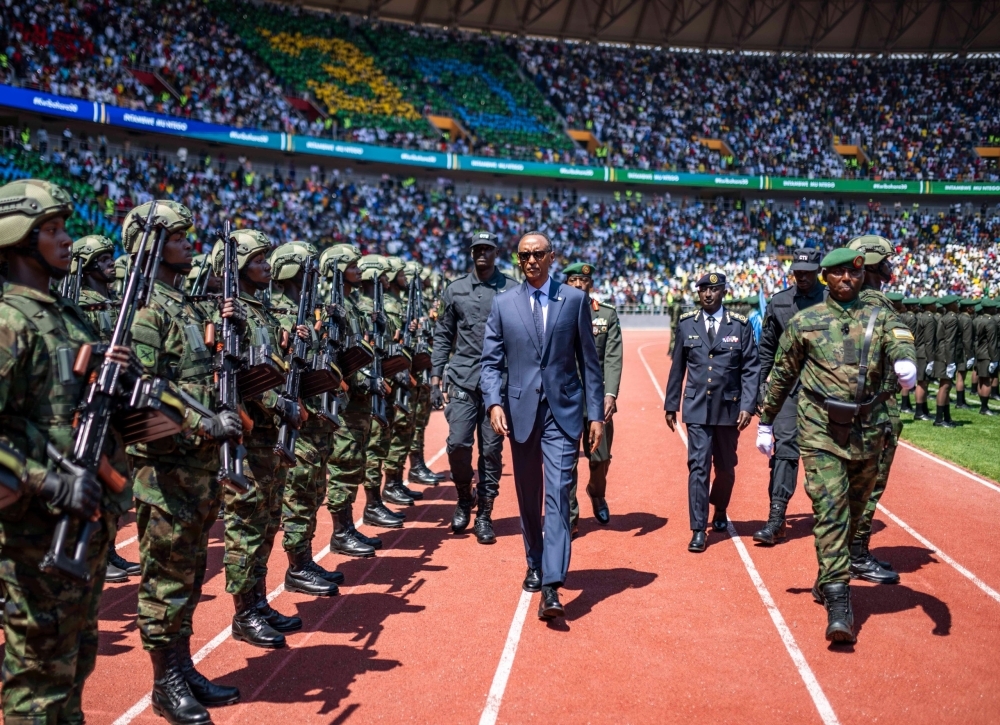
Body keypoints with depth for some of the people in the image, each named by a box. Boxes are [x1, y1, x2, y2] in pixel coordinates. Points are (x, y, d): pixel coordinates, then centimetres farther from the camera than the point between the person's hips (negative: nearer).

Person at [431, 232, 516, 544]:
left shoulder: (512, 290, 4)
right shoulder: (455, 290, 8)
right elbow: (443, 336, 11)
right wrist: (436, 378, 5)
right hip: (462, 380, 1)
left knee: (492, 450, 2)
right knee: (458, 444, -8)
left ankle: (484, 515, 14)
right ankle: (464, 499, 19)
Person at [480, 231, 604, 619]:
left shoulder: (575, 300, 3)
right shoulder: (502, 303, 5)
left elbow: (589, 360, 4)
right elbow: (491, 361, 4)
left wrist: (596, 413, 1)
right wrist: (494, 402, -13)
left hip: (563, 411, -2)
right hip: (521, 410, 2)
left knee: (558, 495, -9)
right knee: (528, 495, 13)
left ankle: (552, 587, -12)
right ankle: (535, 564, 34)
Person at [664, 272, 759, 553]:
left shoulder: (740, 325, -1)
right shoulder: (686, 324, 3)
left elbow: (751, 369, -2)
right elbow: (677, 367, 8)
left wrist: (748, 405, -11)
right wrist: (671, 404, 9)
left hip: (729, 408, 0)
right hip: (697, 408, 0)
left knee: (725, 467, 13)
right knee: (698, 466, -6)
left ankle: (719, 511, 40)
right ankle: (698, 530, 0)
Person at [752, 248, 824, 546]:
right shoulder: (778, 302, 7)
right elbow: (767, 349, 11)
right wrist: (762, 387, 7)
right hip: (789, 386, 1)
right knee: (784, 446, -6)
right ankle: (776, 518, -6)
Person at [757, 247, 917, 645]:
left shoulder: (880, 318, 8)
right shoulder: (805, 322, 6)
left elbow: (899, 340, -15)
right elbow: (782, 375, 13)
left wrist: (905, 362, -39)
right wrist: (765, 422, 15)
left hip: (868, 431, 2)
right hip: (821, 431, -2)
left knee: (852, 510, 13)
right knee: (830, 508, -12)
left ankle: (827, 580, 34)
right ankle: (839, 602, -14)